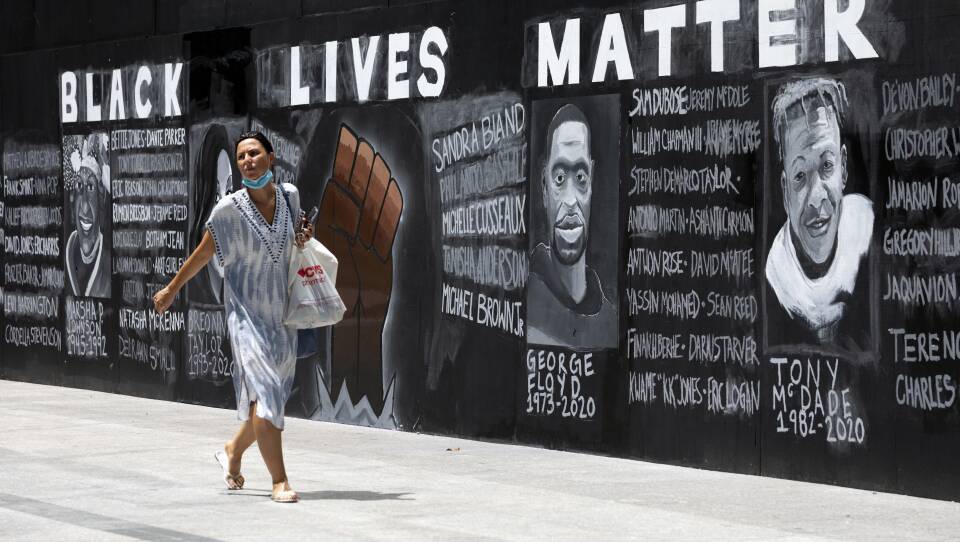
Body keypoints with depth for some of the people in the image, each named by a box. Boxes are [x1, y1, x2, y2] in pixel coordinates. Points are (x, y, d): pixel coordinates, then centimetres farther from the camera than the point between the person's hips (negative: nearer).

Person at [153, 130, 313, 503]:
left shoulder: (289, 195, -1)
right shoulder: (229, 209, -13)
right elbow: (203, 253, 1)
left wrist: (303, 238, -2)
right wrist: (171, 290, 10)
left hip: (281, 312, 5)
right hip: (246, 310, -5)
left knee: (272, 396, 12)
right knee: (263, 390, -17)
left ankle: (233, 452, 37)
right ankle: (279, 481, -16)